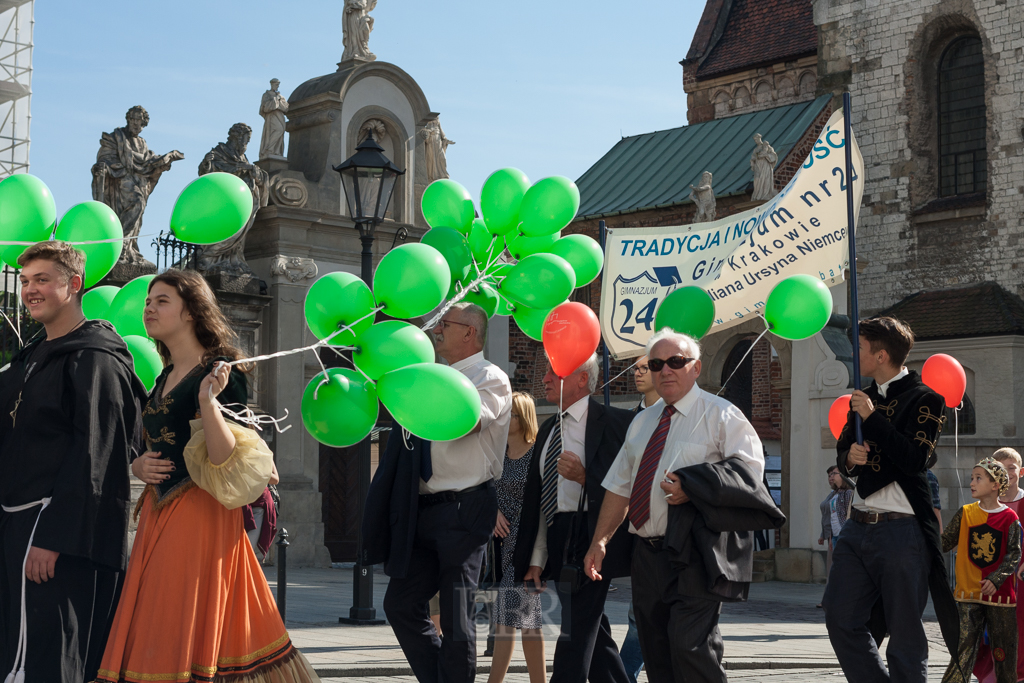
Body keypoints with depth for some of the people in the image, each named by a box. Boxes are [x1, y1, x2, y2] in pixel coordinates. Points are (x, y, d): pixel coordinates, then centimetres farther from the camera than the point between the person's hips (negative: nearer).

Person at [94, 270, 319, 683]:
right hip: (158, 512, 8)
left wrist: (209, 400, -30)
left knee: (185, 627, -8)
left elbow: (226, 459, -17)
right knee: (153, 633, 6)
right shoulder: (164, 379, 17)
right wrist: (138, 467, 5)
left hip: (200, 513, -8)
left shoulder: (219, 372, -8)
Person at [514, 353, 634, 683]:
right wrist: (537, 559, 13)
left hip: (591, 541, -8)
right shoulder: (548, 429, 17)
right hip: (558, 542, 8)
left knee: (575, 634, -11)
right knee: (594, 634, 13)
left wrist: (585, 476, -24)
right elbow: (537, 498, 16)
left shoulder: (615, 422, -6)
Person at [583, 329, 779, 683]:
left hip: (695, 553, -7)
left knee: (690, 646, -18)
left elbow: (749, 465, -13)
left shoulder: (720, 414, 1)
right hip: (647, 554, 7)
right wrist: (600, 540, 13)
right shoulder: (642, 422, 20)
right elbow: (620, 486, 22)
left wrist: (693, 486, -21)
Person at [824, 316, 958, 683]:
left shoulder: (924, 399, -5)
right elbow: (843, 455, 22)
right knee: (841, 619, 1)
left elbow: (916, 459, -17)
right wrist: (849, 457, -2)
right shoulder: (864, 398, 17)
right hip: (858, 526, 7)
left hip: (901, 531, -7)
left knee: (904, 633, -1)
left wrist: (872, 418, -14)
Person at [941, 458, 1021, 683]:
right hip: (968, 594, 1)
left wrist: (995, 579, -18)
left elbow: (1014, 554, -7)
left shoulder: (1009, 518, -3)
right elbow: (945, 543, 7)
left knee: (1004, 653, 5)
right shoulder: (965, 513, 6)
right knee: (963, 649, -6)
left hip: (1000, 595, -1)